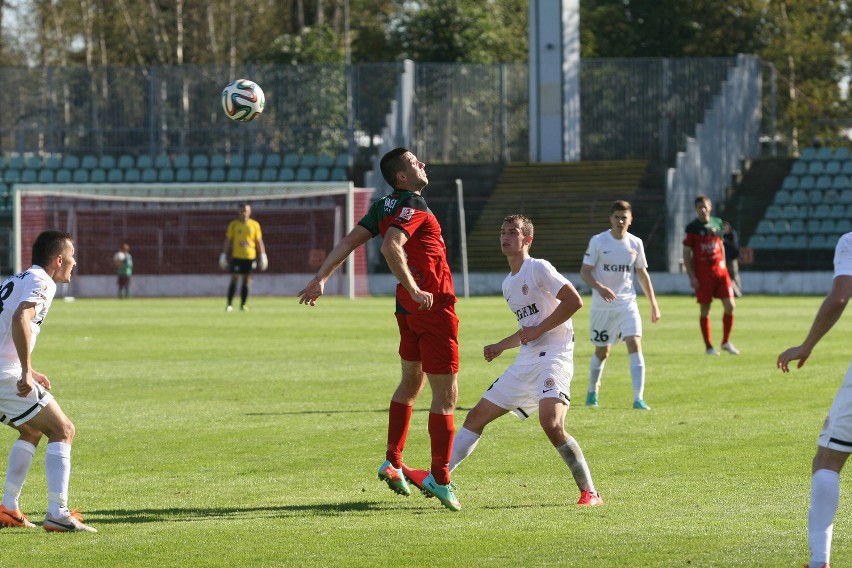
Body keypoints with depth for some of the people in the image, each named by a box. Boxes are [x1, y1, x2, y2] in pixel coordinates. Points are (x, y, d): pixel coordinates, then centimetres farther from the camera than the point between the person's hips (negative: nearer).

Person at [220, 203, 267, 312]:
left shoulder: (255, 225, 5)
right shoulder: (234, 224, 3)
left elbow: (259, 241, 8)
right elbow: (228, 240, 5)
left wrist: (262, 256, 4)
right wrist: (224, 255, 2)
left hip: (250, 257, 1)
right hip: (237, 256, -1)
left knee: (247, 281, 3)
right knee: (234, 279, -6)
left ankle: (243, 305, 10)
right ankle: (229, 304, -3)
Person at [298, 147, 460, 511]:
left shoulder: (385, 207, 9)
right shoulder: (413, 205, -16)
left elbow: (350, 240, 9)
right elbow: (391, 247, -30)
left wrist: (320, 279, 12)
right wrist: (414, 289, -29)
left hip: (409, 305, 9)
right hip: (433, 304, -9)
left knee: (411, 383, 24)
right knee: (446, 394, -4)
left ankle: (393, 462, 27)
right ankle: (439, 478, -4)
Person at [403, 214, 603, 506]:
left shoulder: (538, 269, -6)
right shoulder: (508, 284, 20)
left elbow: (574, 301, -16)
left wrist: (538, 331, -15)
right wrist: (500, 346, 18)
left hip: (553, 356, -9)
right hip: (525, 361, 9)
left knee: (552, 425, -28)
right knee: (477, 416, 8)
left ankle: (589, 492, -17)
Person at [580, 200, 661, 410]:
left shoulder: (635, 243, 3)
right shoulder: (598, 241, -6)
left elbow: (642, 274, 14)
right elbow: (585, 272, -7)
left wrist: (653, 303, 13)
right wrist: (599, 288, -27)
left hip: (627, 304, 1)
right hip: (602, 305, -1)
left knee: (635, 344, -17)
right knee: (602, 351, 11)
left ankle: (638, 398, -22)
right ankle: (592, 391, 37)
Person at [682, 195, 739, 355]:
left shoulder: (717, 223, 9)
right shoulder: (692, 228, -4)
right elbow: (686, 254, -3)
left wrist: (723, 266, 14)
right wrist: (691, 276, -9)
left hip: (719, 271, 4)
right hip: (702, 274, -4)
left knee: (730, 306, -4)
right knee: (705, 310, 1)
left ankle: (726, 342, 12)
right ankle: (709, 346, 10)